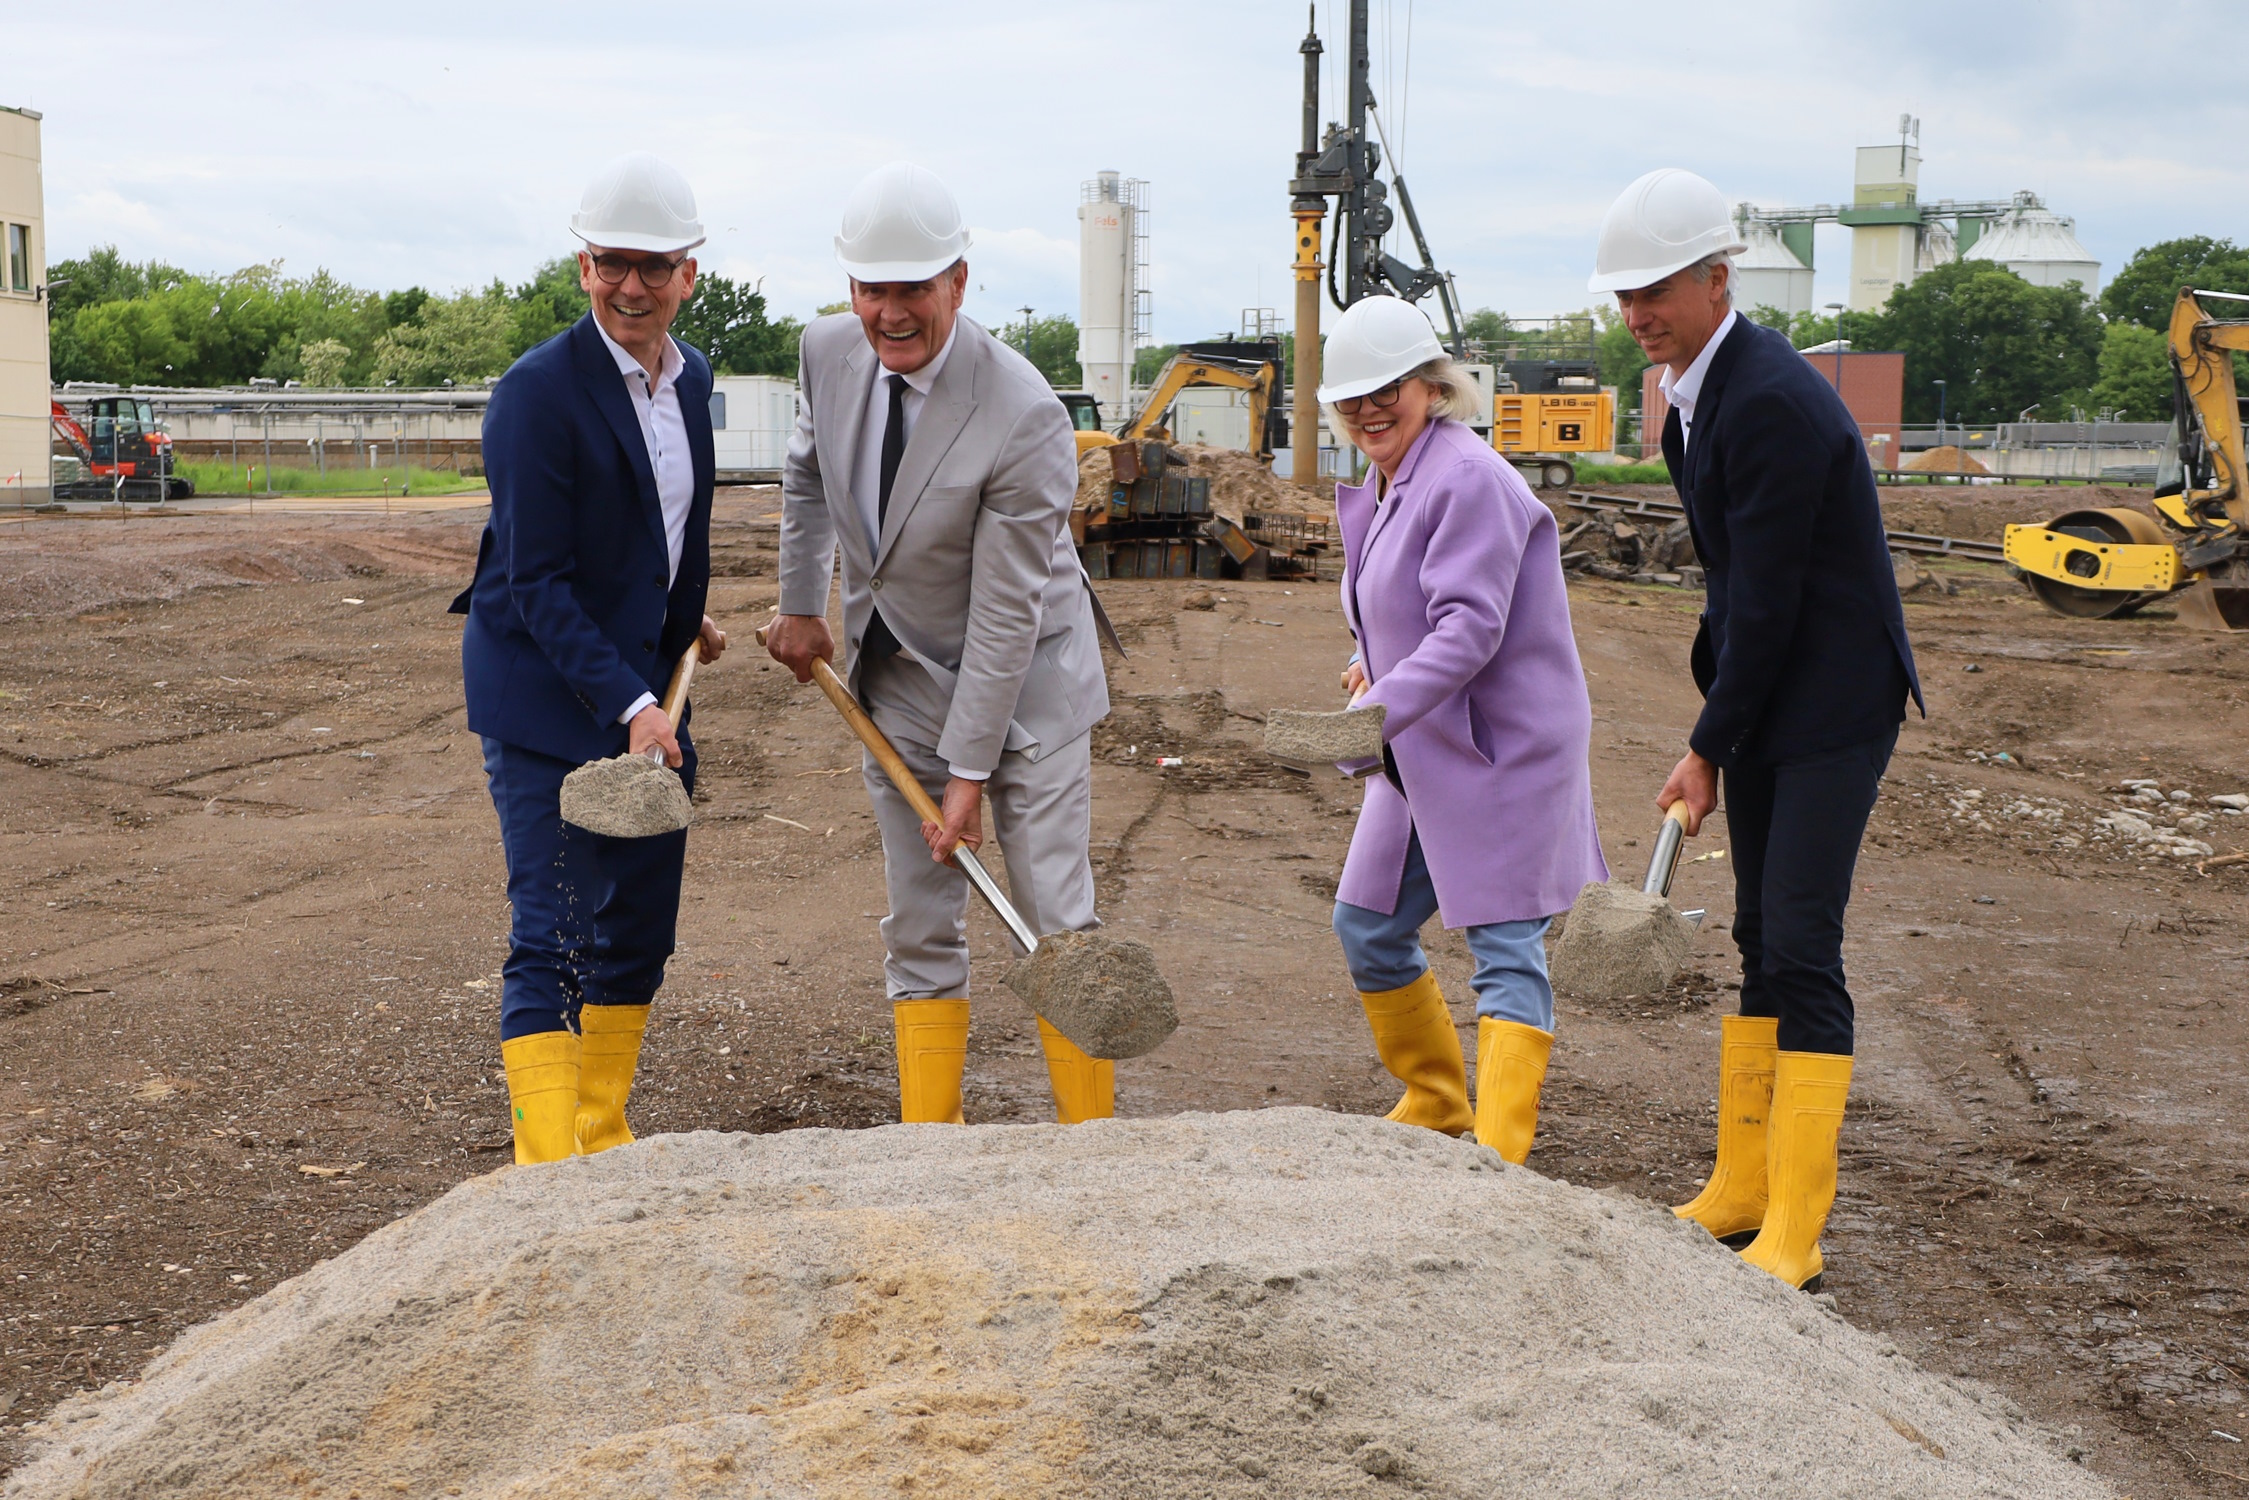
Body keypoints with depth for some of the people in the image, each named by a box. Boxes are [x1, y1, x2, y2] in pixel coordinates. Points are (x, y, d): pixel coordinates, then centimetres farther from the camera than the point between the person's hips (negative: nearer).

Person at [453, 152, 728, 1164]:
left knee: (641, 928, 13)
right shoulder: (539, 390, -16)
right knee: (551, 940, -10)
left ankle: (605, 1142, 26)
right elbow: (537, 582, -19)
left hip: (646, 682, 8)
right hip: (546, 695, -8)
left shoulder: (689, 377, 7)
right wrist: (628, 705, -25)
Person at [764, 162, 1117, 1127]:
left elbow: (1006, 614, -23)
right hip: (898, 683, 5)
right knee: (919, 931, 7)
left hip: (1022, 681, -5)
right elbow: (807, 476, 16)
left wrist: (970, 772, -19)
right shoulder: (829, 351, -7)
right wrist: (801, 605, 14)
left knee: (1059, 925, -4)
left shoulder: (1024, 418, -26)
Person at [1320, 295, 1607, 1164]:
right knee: (1367, 928, 14)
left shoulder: (1468, 479, -17)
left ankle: (1500, 1151, -12)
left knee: (1506, 947, -10)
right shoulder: (1382, 487, 13)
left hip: (1503, 750, -10)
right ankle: (1436, 1104, 31)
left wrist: (1383, 708, -34)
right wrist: (1373, 664, 7)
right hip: (1424, 754, 10)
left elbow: (1469, 626, -25)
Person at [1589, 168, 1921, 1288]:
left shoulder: (1772, 402, -22)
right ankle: (1740, 1188, 23)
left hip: (1833, 706, -10)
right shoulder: (1697, 389, 9)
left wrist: (1709, 750, -13)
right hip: (1767, 702, 10)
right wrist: (1714, 734, 13)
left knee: (1801, 947, -11)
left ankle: (1794, 1232, -6)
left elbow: (1768, 598, -21)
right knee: (1761, 942, 14)